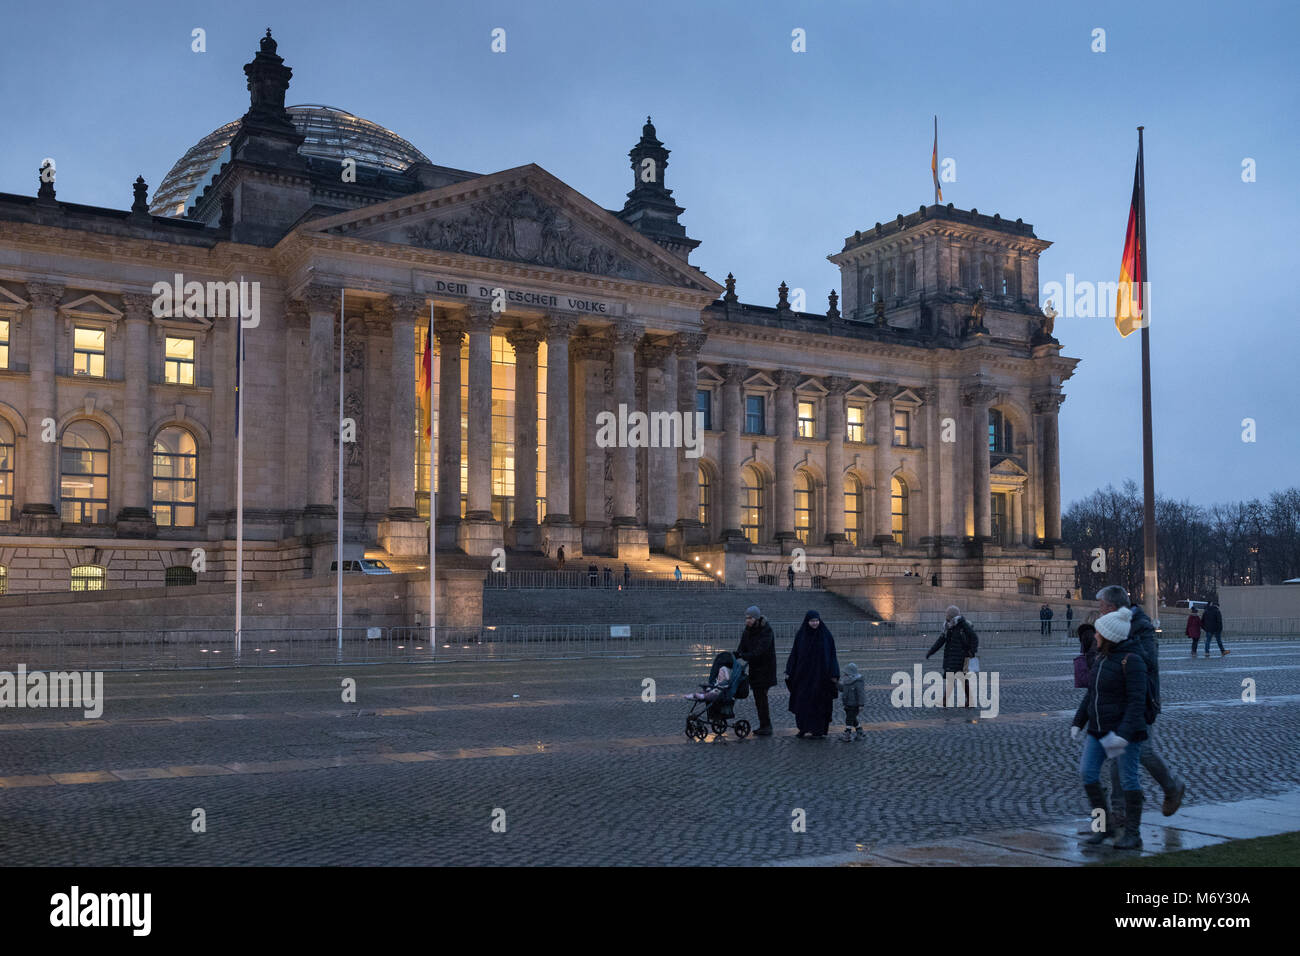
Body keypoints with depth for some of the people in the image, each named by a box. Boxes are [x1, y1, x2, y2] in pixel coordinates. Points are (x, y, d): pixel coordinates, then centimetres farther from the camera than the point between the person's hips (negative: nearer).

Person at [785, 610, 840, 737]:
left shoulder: (826, 635, -4)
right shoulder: (801, 635, 1)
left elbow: (832, 654, -3)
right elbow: (794, 654, 3)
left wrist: (834, 674, -8)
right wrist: (789, 672, -2)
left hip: (821, 673, -2)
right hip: (804, 673, 2)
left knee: (820, 702, 2)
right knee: (803, 701, 0)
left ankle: (819, 730, 10)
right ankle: (804, 729, 10)